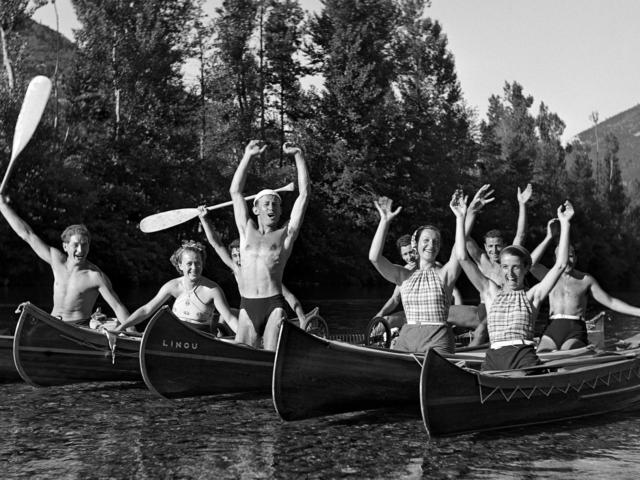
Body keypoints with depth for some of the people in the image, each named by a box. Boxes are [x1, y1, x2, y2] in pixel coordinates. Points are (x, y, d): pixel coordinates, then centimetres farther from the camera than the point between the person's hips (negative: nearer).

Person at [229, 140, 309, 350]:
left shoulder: (286, 234, 13)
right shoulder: (247, 231, 19)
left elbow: (304, 194, 10)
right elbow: (235, 191, 20)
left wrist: (298, 155, 13)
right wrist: (248, 156, 18)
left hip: (274, 305, -2)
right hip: (247, 307, 2)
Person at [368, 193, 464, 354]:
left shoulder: (444, 274, 5)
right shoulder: (405, 276, 9)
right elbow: (374, 257, -3)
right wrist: (385, 221, -6)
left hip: (438, 342, -2)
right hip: (406, 339, 2)